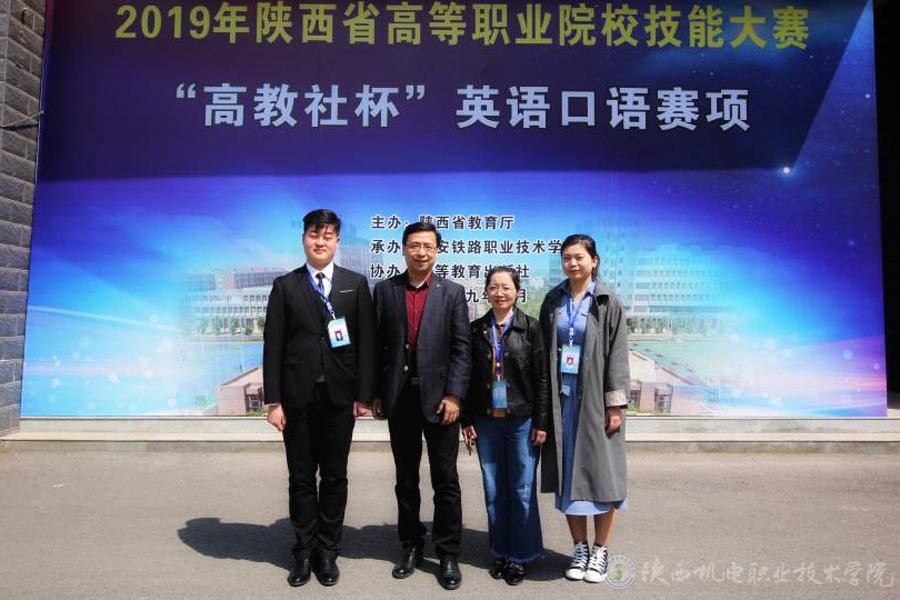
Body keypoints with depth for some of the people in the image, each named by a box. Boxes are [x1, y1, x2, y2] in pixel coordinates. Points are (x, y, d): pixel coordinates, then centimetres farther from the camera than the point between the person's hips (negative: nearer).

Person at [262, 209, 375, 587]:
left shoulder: (356, 284, 5)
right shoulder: (285, 286, 5)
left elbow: (366, 342, 2)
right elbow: (273, 345, 1)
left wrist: (363, 394, -4)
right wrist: (273, 400, -4)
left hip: (339, 397, 0)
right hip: (297, 396, 0)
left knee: (335, 477, 10)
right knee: (301, 478, 10)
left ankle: (328, 552, 25)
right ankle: (304, 552, 25)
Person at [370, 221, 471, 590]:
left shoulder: (452, 292, 1)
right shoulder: (385, 290, 4)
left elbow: (461, 348, -4)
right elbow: (377, 344, 4)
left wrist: (454, 395, -11)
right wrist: (375, 393, 0)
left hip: (439, 397, -1)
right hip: (399, 398, 2)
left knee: (445, 480, 6)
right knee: (406, 479, 14)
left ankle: (448, 554, 20)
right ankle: (411, 546, 29)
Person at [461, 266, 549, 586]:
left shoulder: (530, 328, -3)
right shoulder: (476, 329, 4)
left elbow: (542, 378, -3)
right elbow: (470, 377, 6)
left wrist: (541, 422, -6)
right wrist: (467, 420, 3)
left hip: (522, 421, -2)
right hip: (487, 421, 3)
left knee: (522, 489, 5)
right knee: (493, 490, 10)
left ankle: (520, 556, 20)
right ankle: (501, 552, 25)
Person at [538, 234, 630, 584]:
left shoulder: (608, 303, -2)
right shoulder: (553, 301, 7)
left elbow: (617, 355, -5)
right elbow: (543, 351, 7)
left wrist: (615, 405, -11)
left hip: (595, 396, -3)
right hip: (561, 396, 3)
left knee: (599, 471, 3)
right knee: (569, 472, 7)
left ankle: (600, 550, 19)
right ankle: (580, 547, 22)